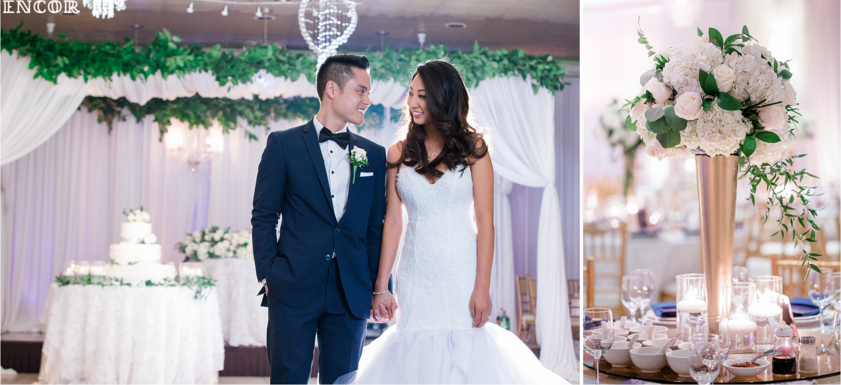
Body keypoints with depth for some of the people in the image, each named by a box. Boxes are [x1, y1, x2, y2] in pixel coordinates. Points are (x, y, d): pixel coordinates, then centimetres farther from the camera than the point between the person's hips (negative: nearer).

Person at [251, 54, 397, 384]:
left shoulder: (374, 155, 10)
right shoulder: (283, 144, 2)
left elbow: (376, 226, 11)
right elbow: (264, 216, 2)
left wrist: (380, 287, 6)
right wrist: (267, 275, -5)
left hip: (351, 295, 3)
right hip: (293, 290, -2)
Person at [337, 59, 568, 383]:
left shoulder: (472, 148, -1)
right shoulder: (399, 154, 5)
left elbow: (485, 222, -4)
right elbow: (393, 222, 4)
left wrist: (482, 287, -10)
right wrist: (380, 287, 0)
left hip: (462, 269, -2)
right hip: (416, 275, 2)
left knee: (464, 349, 0)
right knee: (417, 352, 3)